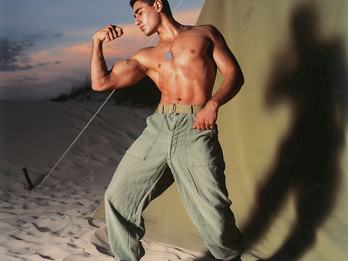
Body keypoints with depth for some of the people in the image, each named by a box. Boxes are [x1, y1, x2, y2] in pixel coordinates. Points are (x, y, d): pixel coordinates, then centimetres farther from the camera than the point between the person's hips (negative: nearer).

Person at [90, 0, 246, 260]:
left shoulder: (204, 33, 13)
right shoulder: (146, 57, 20)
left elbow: (234, 75, 5)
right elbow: (101, 82, 15)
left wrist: (213, 103, -12)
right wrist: (97, 42, 8)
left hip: (196, 129, -4)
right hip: (158, 128, 4)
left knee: (213, 214, -10)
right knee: (118, 197, 0)